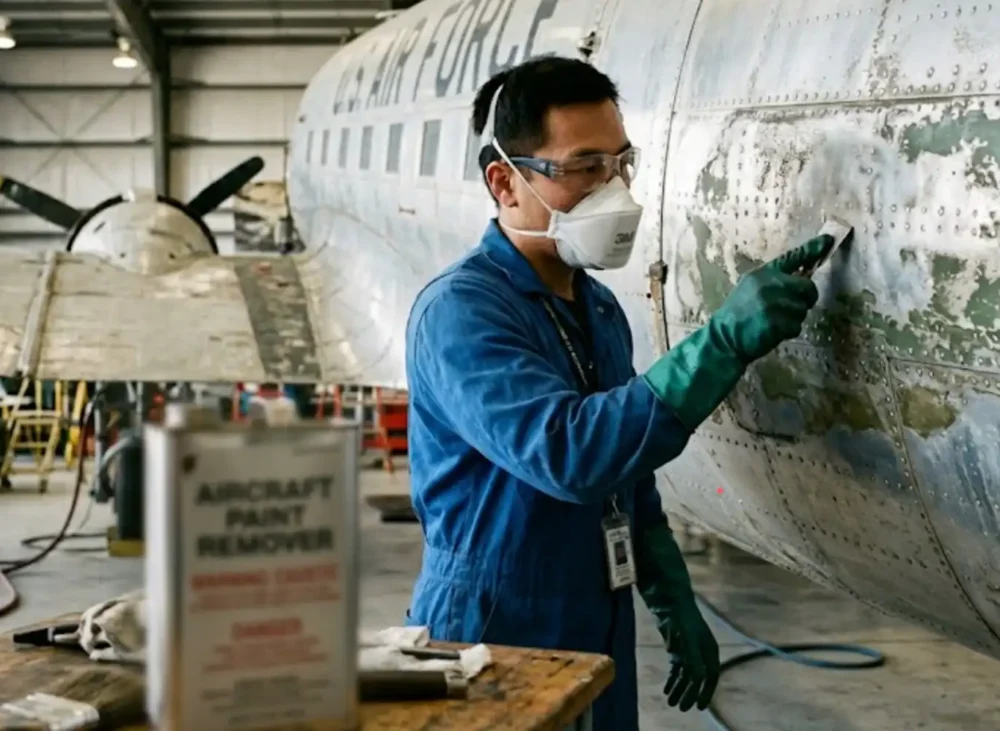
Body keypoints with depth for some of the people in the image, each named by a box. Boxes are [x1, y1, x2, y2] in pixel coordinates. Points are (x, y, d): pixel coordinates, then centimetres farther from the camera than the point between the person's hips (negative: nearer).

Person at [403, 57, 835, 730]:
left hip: (600, 647, 8)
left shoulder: (600, 309, 8)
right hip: (492, 652, -8)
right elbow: (569, 454, -33)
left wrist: (673, 603, 15)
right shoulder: (458, 312, -18)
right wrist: (725, 339, -35)